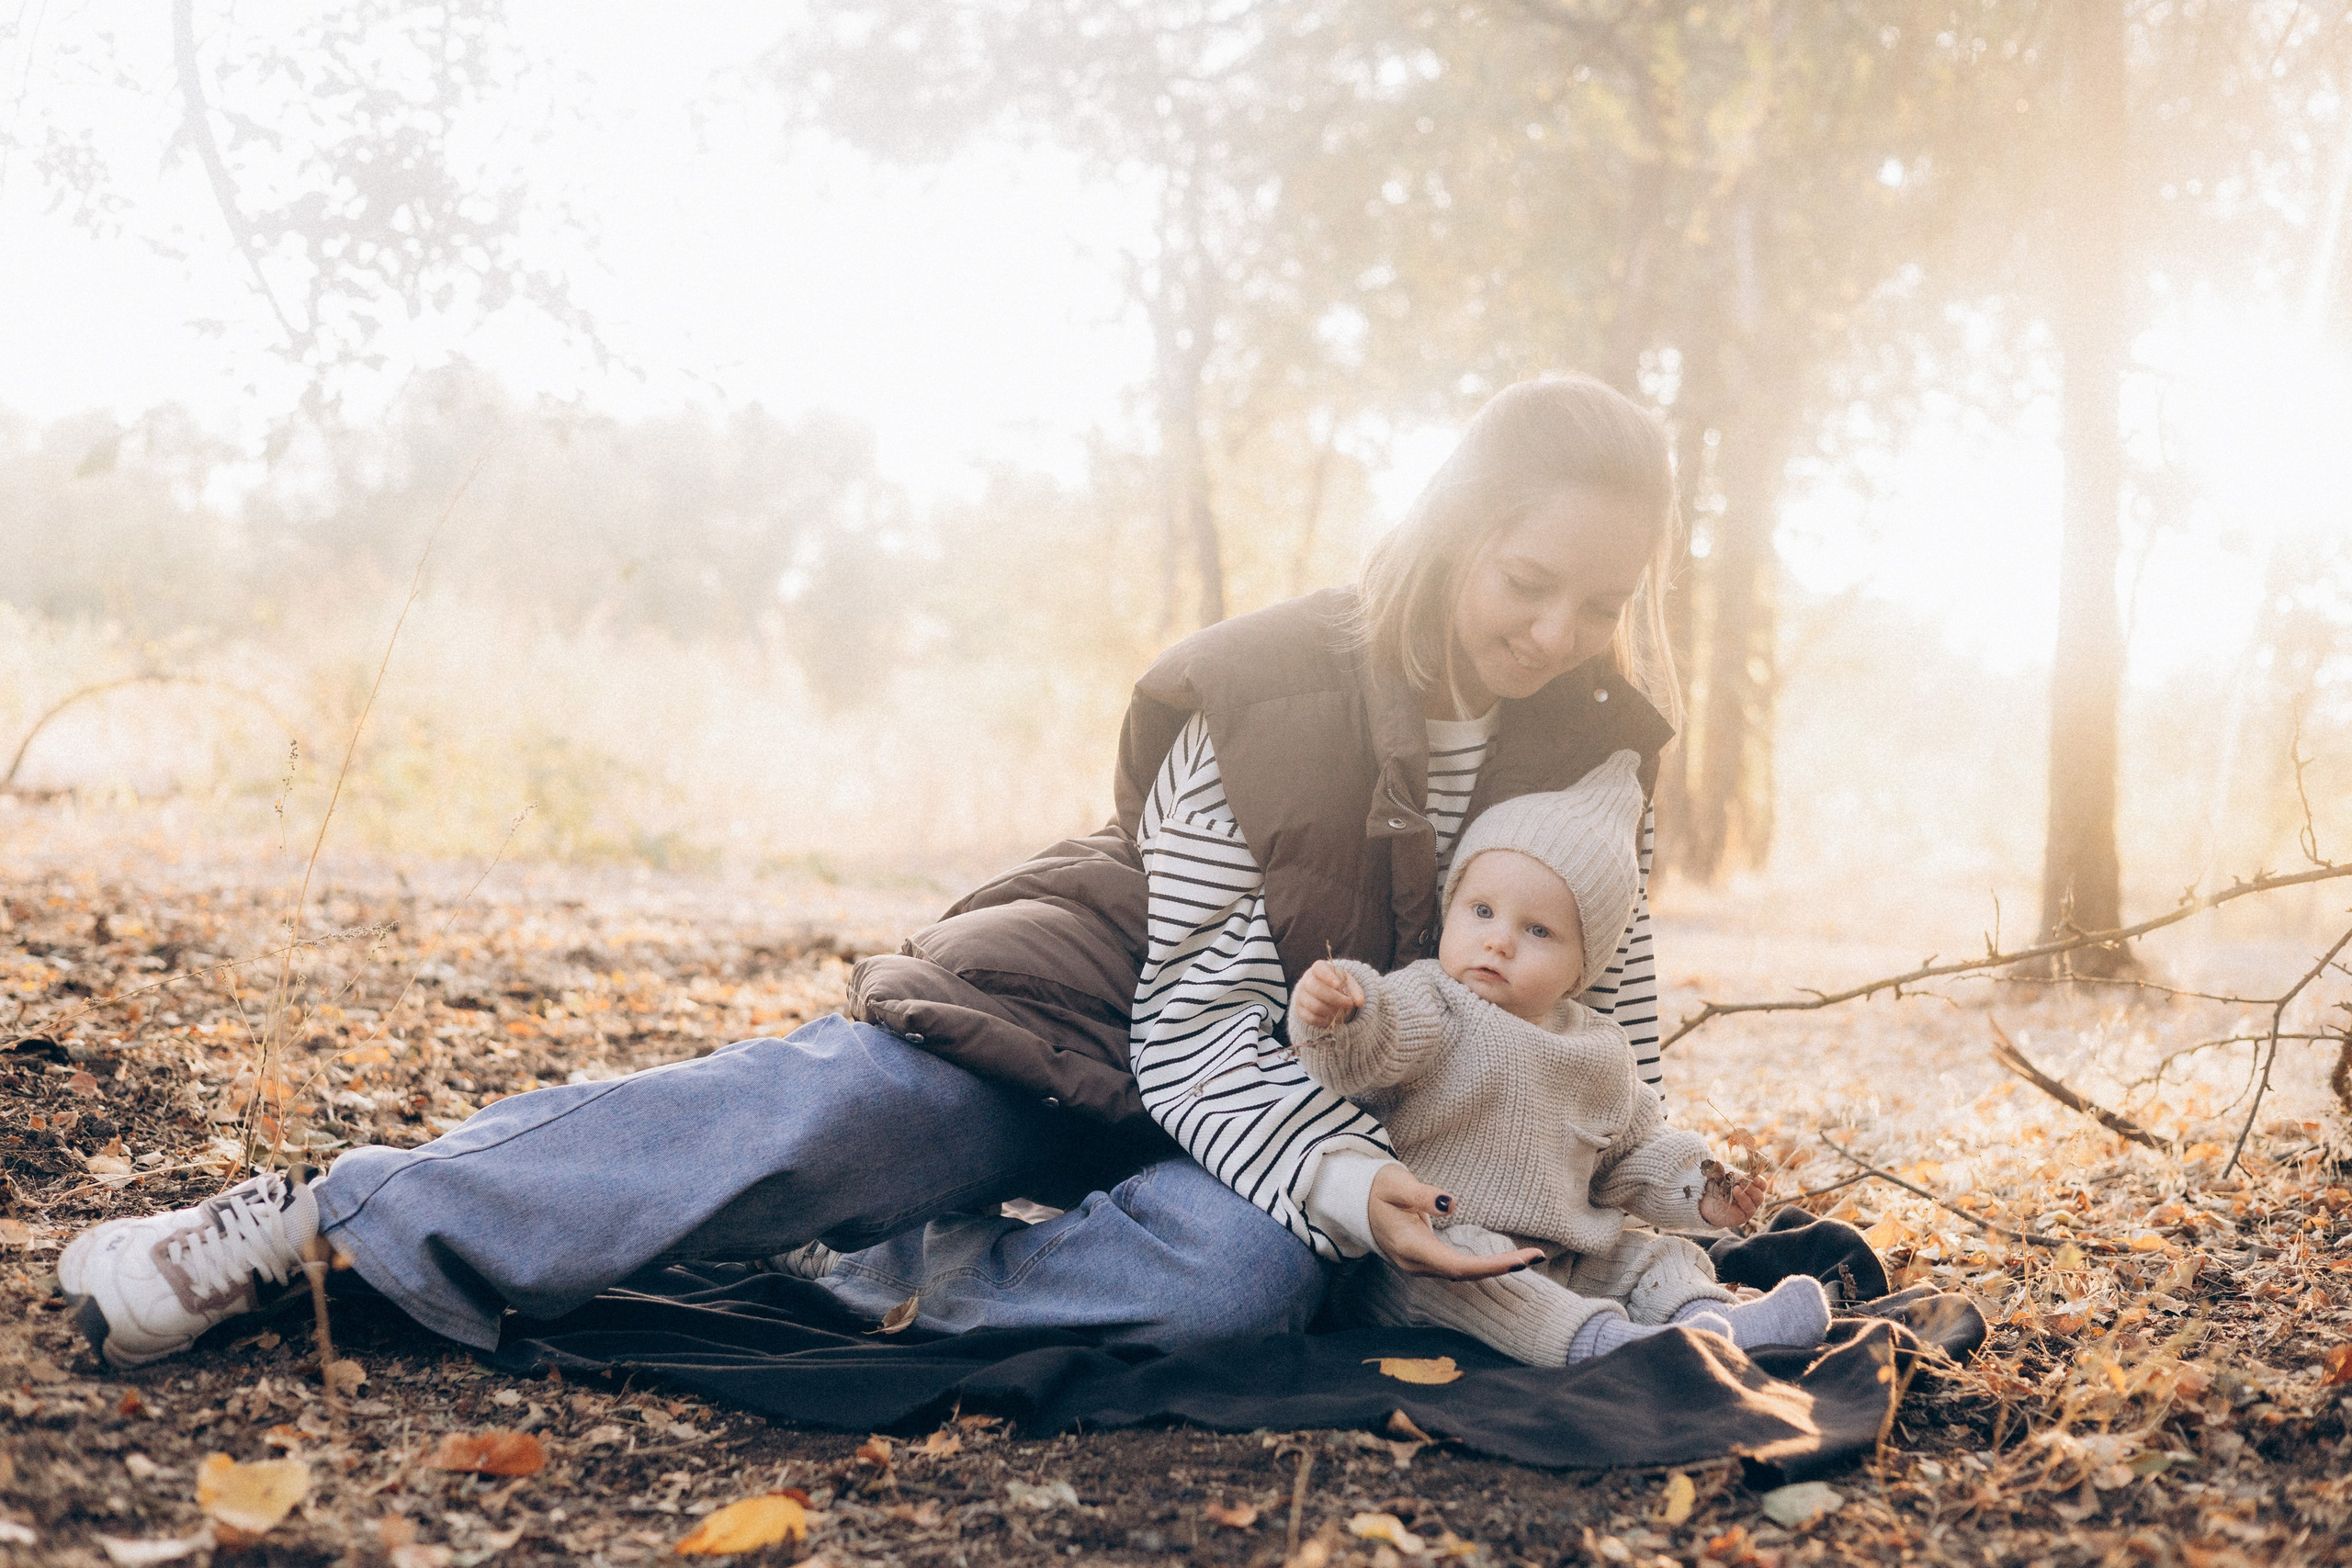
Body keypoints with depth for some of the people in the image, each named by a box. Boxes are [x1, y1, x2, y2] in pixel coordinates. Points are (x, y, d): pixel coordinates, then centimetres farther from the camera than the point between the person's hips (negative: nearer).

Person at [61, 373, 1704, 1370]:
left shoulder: (1592, 744, -7)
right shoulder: (1259, 696, -20)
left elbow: (1607, 1001, 7)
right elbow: (1199, 1025, -21)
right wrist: (1341, 1179, -36)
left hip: (1348, 1118, 3)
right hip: (1116, 1028, -3)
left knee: (1251, 1273, -36)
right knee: (813, 1109, -29)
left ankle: (881, 1275, -25)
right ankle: (312, 1218, -25)